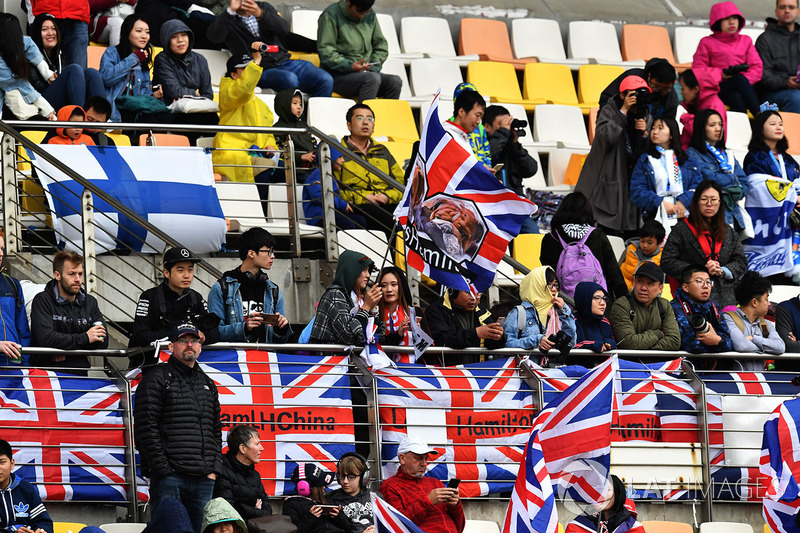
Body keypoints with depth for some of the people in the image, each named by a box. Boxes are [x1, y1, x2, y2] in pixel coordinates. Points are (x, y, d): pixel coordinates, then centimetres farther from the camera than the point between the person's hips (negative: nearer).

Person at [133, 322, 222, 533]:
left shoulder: (208, 385, 21)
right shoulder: (157, 379, 0)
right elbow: (145, 428, -8)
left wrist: (214, 469, 9)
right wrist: (163, 469, -14)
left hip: (204, 479, 6)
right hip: (170, 476, -6)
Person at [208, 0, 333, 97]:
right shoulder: (228, 20, 9)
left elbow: (284, 29, 1)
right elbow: (214, 36, -13)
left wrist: (260, 14, -16)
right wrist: (231, 10, -17)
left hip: (285, 61, 4)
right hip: (261, 70, -4)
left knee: (325, 80, -19)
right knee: (290, 79, -38)